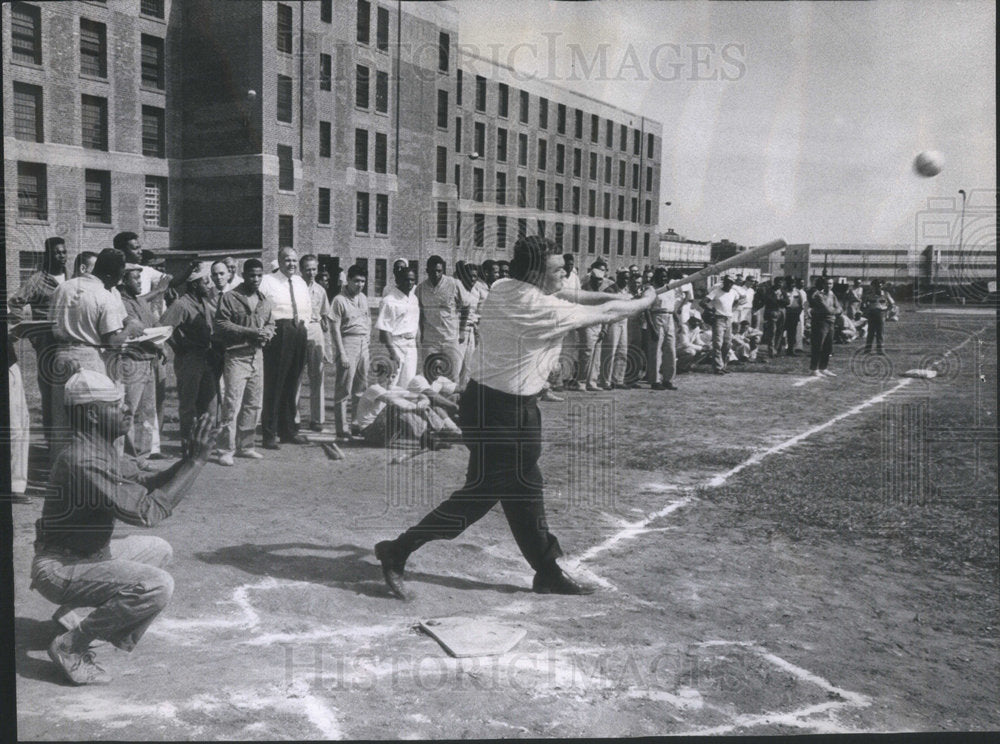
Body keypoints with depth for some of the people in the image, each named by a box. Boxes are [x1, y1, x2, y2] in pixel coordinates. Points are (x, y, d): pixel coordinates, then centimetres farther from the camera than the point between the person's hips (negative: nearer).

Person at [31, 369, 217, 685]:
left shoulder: (106, 451, 3)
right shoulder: (84, 461, -27)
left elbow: (147, 484, 10)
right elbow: (147, 512, -30)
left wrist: (188, 459, -7)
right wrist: (195, 462, -26)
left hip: (89, 553, 10)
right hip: (57, 569, -10)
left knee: (158, 549, 20)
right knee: (158, 585, -24)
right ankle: (71, 647, -9)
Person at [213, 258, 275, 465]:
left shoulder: (265, 302, 15)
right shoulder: (230, 298, -5)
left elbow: (270, 324, 22)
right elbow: (222, 324, -11)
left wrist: (266, 333, -2)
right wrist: (249, 332, -18)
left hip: (257, 356, 7)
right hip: (236, 357, -7)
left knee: (253, 405, 11)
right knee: (232, 405, -9)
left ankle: (245, 446, 22)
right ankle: (226, 450, -4)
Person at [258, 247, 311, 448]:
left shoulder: (301, 283, 16)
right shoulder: (267, 281, -3)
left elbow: (309, 307, 28)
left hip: (298, 333, 6)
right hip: (278, 332, -6)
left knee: (291, 384, 12)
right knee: (273, 384, -7)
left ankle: (288, 430, 22)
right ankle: (270, 434, -2)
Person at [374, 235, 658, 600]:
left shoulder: (502, 289, 4)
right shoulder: (543, 309, -20)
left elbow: (567, 296, 18)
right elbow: (608, 313, -8)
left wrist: (614, 295, 13)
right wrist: (645, 301, 9)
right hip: (503, 412, -10)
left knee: (523, 491, 15)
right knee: (481, 494, -2)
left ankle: (548, 573, 26)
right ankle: (397, 551, 4)